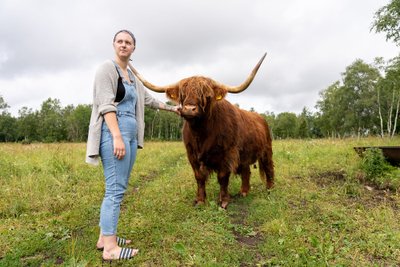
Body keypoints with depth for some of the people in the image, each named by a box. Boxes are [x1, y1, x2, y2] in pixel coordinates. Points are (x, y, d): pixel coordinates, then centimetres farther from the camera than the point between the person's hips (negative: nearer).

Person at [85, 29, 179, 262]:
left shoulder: (131, 76, 22)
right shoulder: (107, 68, -2)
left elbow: (149, 99, 35)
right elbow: (106, 105, -13)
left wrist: (172, 108, 45)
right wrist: (117, 137, -22)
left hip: (131, 134, 9)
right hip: (114, 132, -9)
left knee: (118, 188, 10)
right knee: (115, 189, -9)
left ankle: (105, 237, 20)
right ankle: (111, 248, -2)